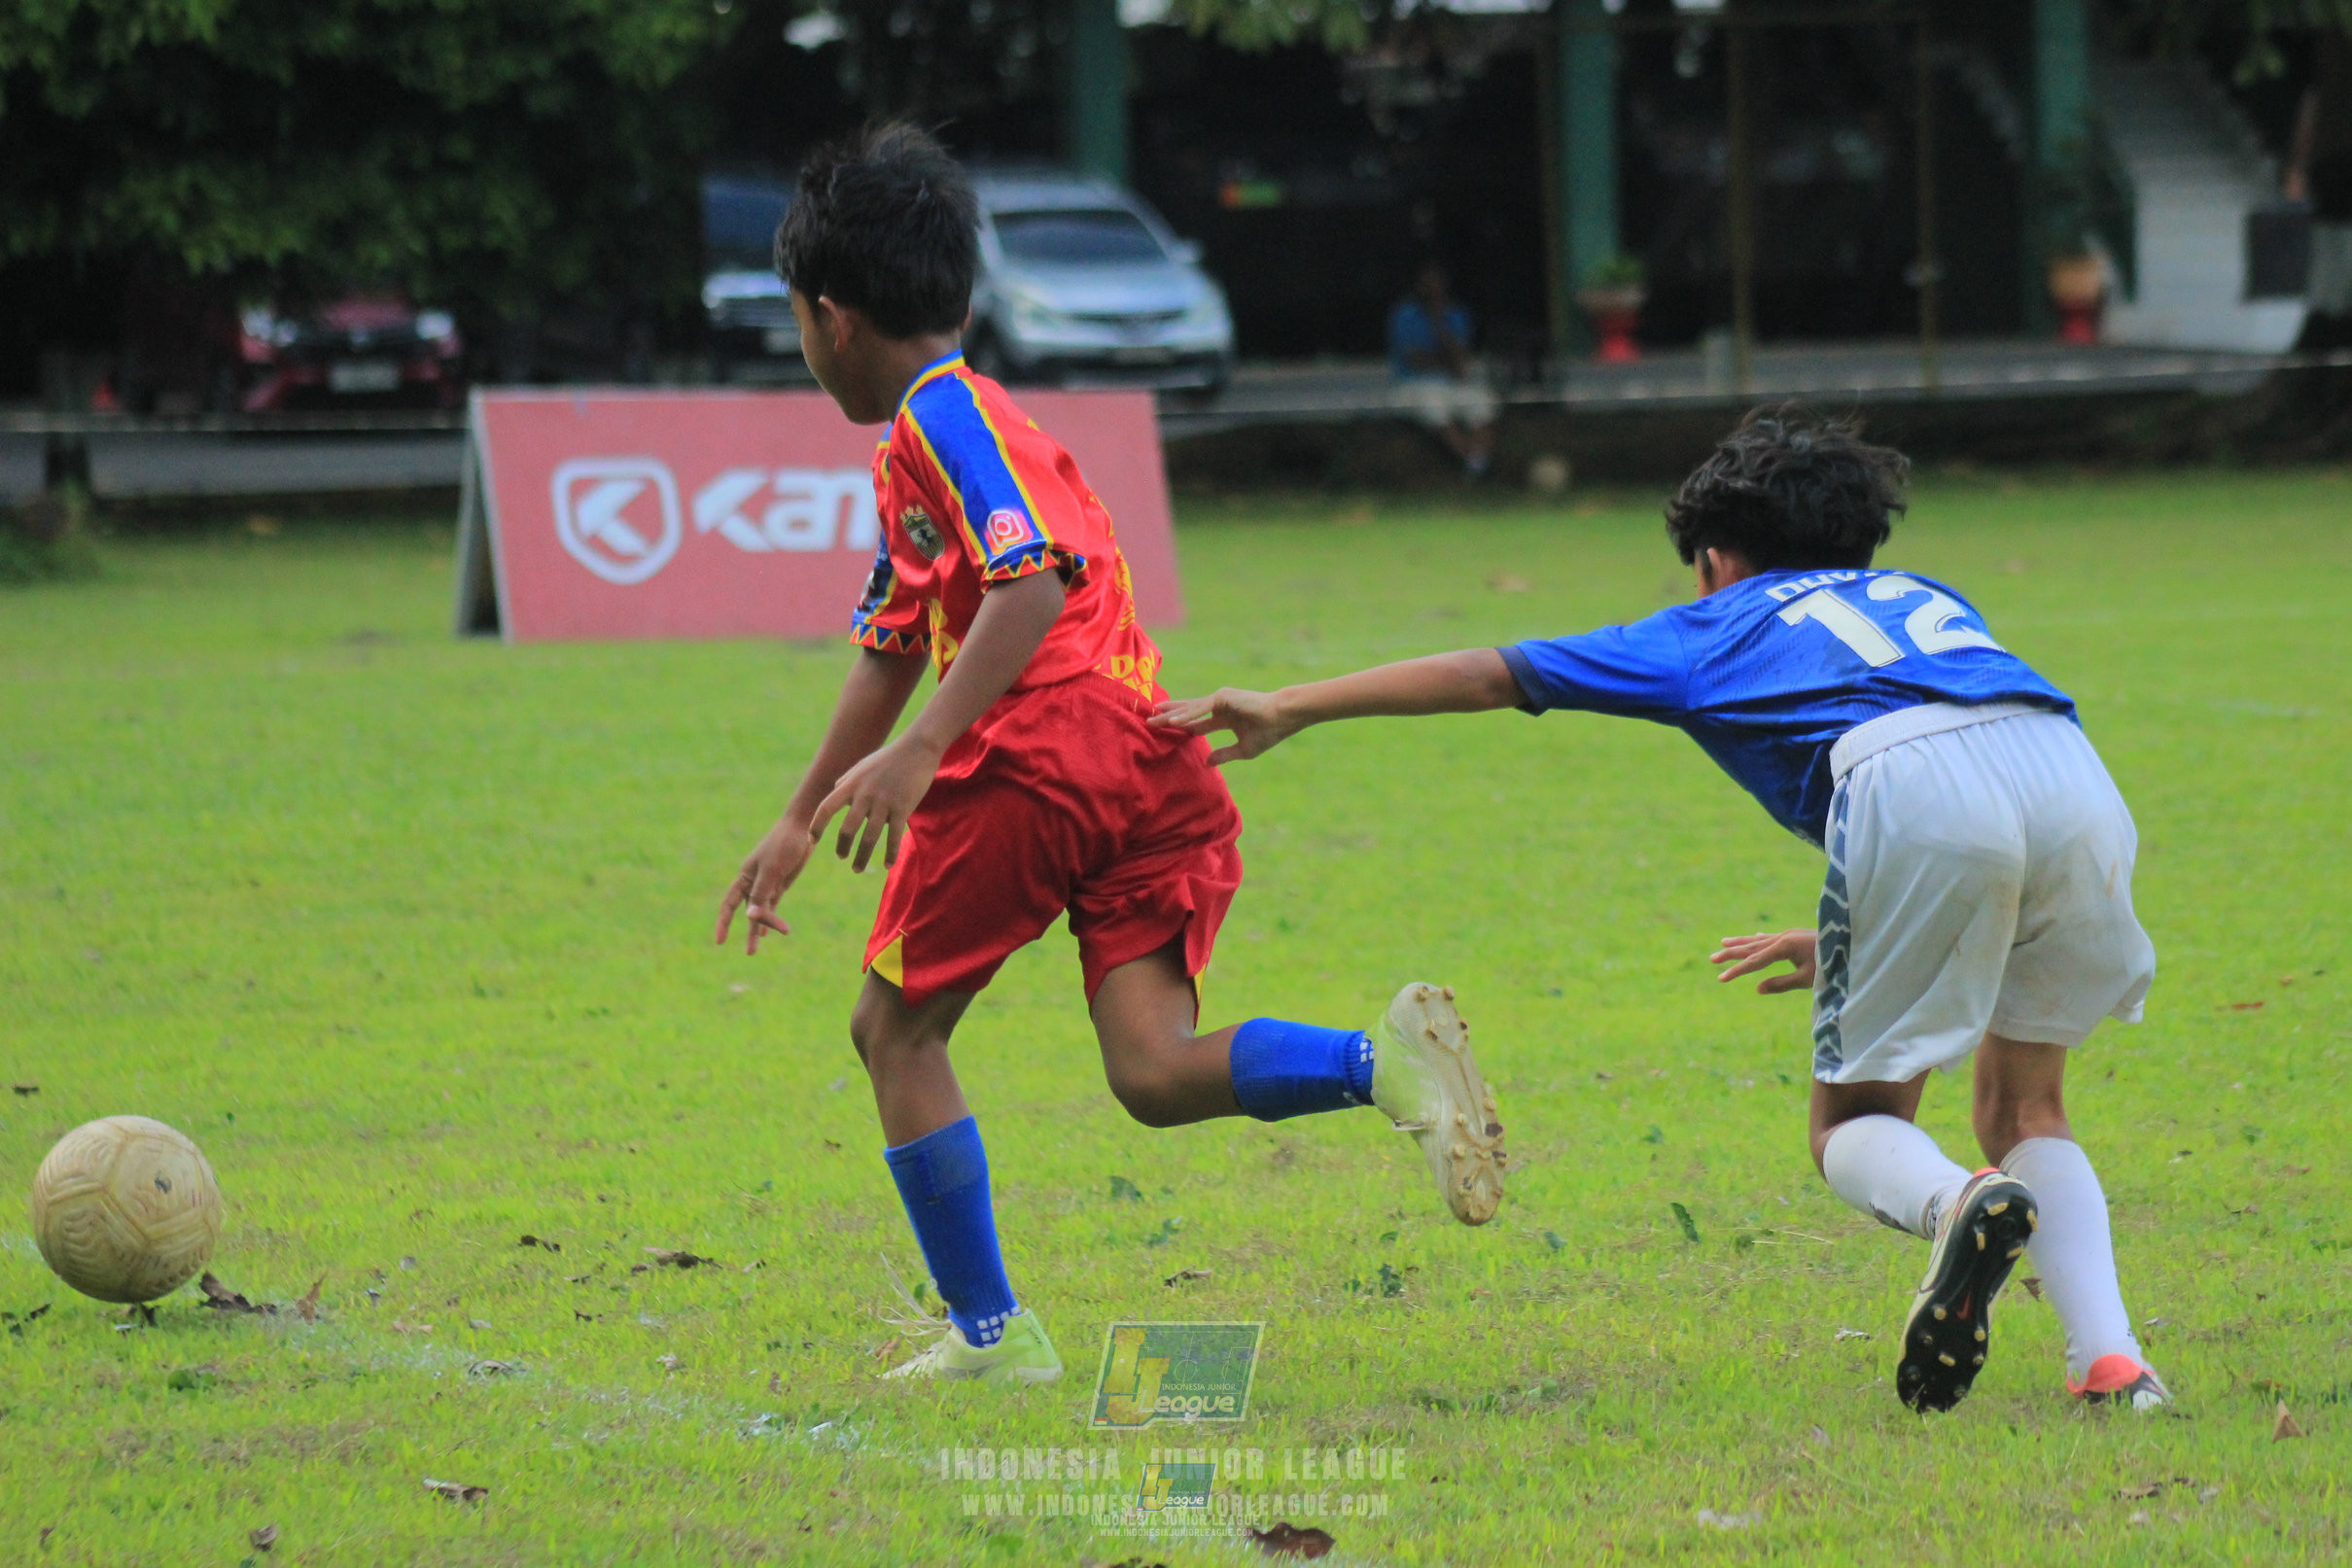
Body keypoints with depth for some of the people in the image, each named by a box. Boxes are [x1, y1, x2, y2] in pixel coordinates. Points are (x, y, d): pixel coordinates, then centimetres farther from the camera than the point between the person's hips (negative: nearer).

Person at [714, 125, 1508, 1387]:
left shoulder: (947, 413, -1)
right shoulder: (909, 458, 29)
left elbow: (1032, 584, -17)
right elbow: (889, 653, 39)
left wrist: (919, 754, -24)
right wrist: (796, 827, 45)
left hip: (1041, 748, -8)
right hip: (1160, 774, 8)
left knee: (896, 1028, 8)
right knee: (1152, 1070, -6)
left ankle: (990, 1332, 7)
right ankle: (1383, 1060, -29)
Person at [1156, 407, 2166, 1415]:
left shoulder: (1714, 629, 29)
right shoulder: (1923, 600, 40)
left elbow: (1487, 676, 31)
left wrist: (1288, 711, 37)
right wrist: (1847, 947, 52)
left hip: (1913, 793, -4)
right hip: (2072, 774, 4)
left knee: (1852, 1126, 12)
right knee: (2023, 1112, 21)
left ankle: (1952, 1205, -23)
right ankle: (2110, 1361, -1)